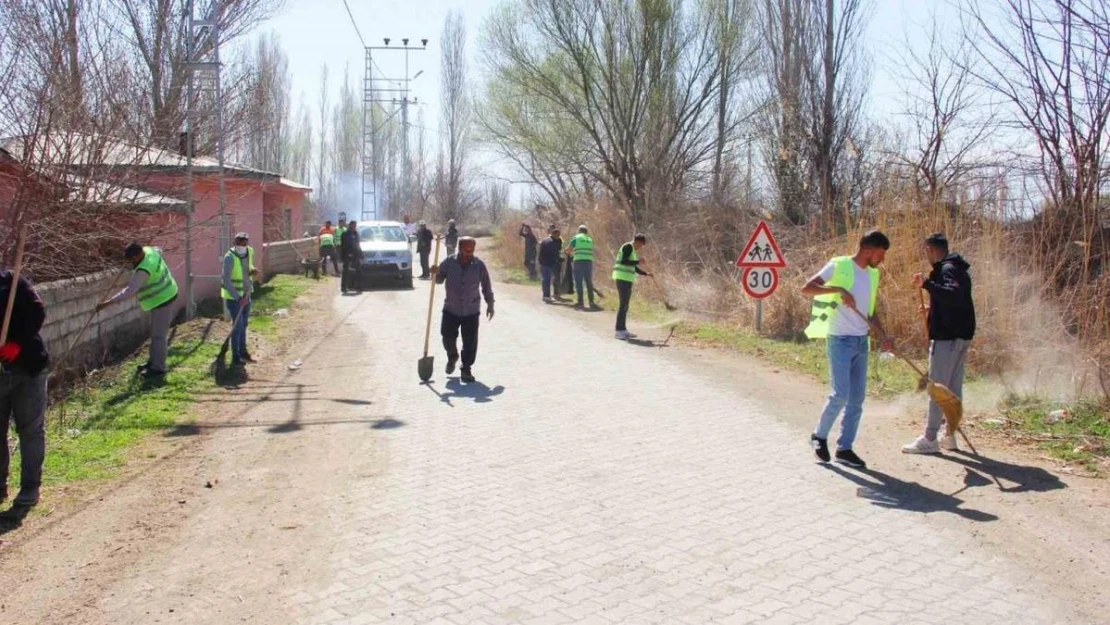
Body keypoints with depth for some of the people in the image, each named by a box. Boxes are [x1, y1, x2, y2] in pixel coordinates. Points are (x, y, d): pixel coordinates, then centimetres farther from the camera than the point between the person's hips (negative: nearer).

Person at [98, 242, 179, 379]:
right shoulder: (149, 250, -6)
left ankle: (158, 369, 2)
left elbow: (129, 291, -36)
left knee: (159, 335, -5)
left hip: (162, 299, -11)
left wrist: (107, 302, -36)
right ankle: (153, 362, 31)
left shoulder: (144, 269, -32)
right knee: (155, 332, 20)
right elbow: (159, 250, 21)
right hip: (162, 296, 11)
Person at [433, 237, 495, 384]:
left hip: (471, 311, -1)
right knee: (448, 337, 6)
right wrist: (436, 272, -17)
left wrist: (490, 304, 5)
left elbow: (486, 286, 3)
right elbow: (439, 280, 4)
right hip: (451, 309, 1)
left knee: (470, 342, -2)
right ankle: (452, 357, 38)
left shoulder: (479, 265, -6)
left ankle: (466, 369, 12)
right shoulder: (449, 262, -5)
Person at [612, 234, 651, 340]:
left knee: (625, 305, 11)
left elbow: (634, 267, 25)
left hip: (627, 279, 10)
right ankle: (619, 331, -12)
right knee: (623, 304, -12)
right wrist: (638, 261, -15)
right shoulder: (628, 247, -9)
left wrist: (646, 273, 16)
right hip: (622, 278, -10)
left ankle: (623, 330, 15)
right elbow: (623, 261, -20)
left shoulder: (633, 250, 20)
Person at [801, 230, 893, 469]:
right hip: (840, 340, -7)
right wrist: (838, 289, -25)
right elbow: (806, 289, -14)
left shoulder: (873, 274, 12)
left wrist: (883, 335, 5)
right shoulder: (839, 266, -9)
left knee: (857, 399, 6)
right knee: (840, 395, -10)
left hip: (862, 342, 7)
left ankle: (844, 448, 15)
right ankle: (819, 435, 13)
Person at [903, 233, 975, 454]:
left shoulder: (947, 270, -13)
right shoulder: (958, 270, 18)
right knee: (953, 387, 12)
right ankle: (950, 436, 17)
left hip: (947, 337, -10)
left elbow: (954, 295, -31)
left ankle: (929, 439, -6)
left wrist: (927, 284, -33)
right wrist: (933, 310, 20)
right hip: (961, 336, 10)